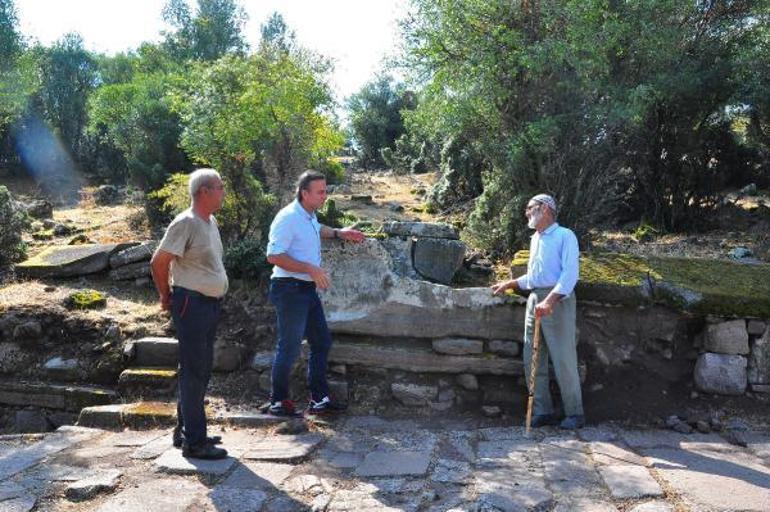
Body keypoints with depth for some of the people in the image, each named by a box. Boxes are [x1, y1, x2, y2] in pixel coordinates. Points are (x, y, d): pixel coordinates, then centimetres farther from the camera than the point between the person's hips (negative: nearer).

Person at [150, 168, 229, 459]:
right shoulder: (186, 223, -15)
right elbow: (159, 262, -15)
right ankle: (194, 443, 4)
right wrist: (166, 298, -3)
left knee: (202, 369, 16)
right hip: (192, 304, -9)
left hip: (211, 303, 9)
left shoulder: (211, 222, 13)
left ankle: (186, 431, 29)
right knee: (193, 371, -4)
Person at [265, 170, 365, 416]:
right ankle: (278, 401, 16)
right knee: (290, 348, -1)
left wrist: (338, 233, 24)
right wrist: (311, 269, -25)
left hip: (308, 289, 10)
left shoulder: (310, 215, 11)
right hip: (290, 289, -10)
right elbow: (274, 256, -24)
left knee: (322, 342, 13)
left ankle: (319, 399, 23)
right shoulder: (288, 218, -18)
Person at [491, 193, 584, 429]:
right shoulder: (535, 239, 22)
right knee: (532, 360, 5)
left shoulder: (564, 236, -3)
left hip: (557, 300, -8)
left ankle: (575, 414, 5)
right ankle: (543, 411, 13)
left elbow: (570, 273, -15)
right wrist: (509, 284, 24)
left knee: (563, 361, -6)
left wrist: (549, 301, -25)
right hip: (534, 299, 8)